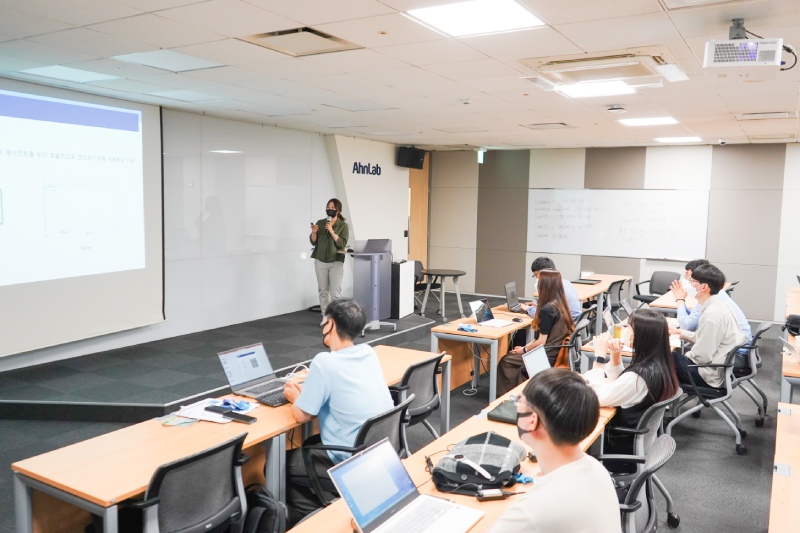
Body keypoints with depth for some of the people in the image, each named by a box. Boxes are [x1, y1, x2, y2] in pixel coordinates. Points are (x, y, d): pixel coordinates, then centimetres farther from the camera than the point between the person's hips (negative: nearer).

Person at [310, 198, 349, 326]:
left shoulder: (343, 225, -3)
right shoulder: (320, 223, 5)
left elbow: (342, 244, -13)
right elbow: (313, 242, 4)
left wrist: (331, 231, -21)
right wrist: (314, 232, -16)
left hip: (336, 262, -3)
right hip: (320, 261, 3)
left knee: (335, 292, -7)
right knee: (323, 290, 7)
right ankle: (325, 316, 16)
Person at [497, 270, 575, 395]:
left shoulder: (547, 309, -23)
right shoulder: (559, 304, 5)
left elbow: (541, 342, -18)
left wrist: (524, 350, -2)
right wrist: (526, 346, 10)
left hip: (548, 357, -8)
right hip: (556, 352, 8)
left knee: (506, 361, 5)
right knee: (513, 356, 17)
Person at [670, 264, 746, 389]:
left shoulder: (712, 313, -26)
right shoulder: (716, 305, 3)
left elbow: (702, 356, -23)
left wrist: (685, 355, -6)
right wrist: (680, 332, 18)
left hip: (714, 375, -9)